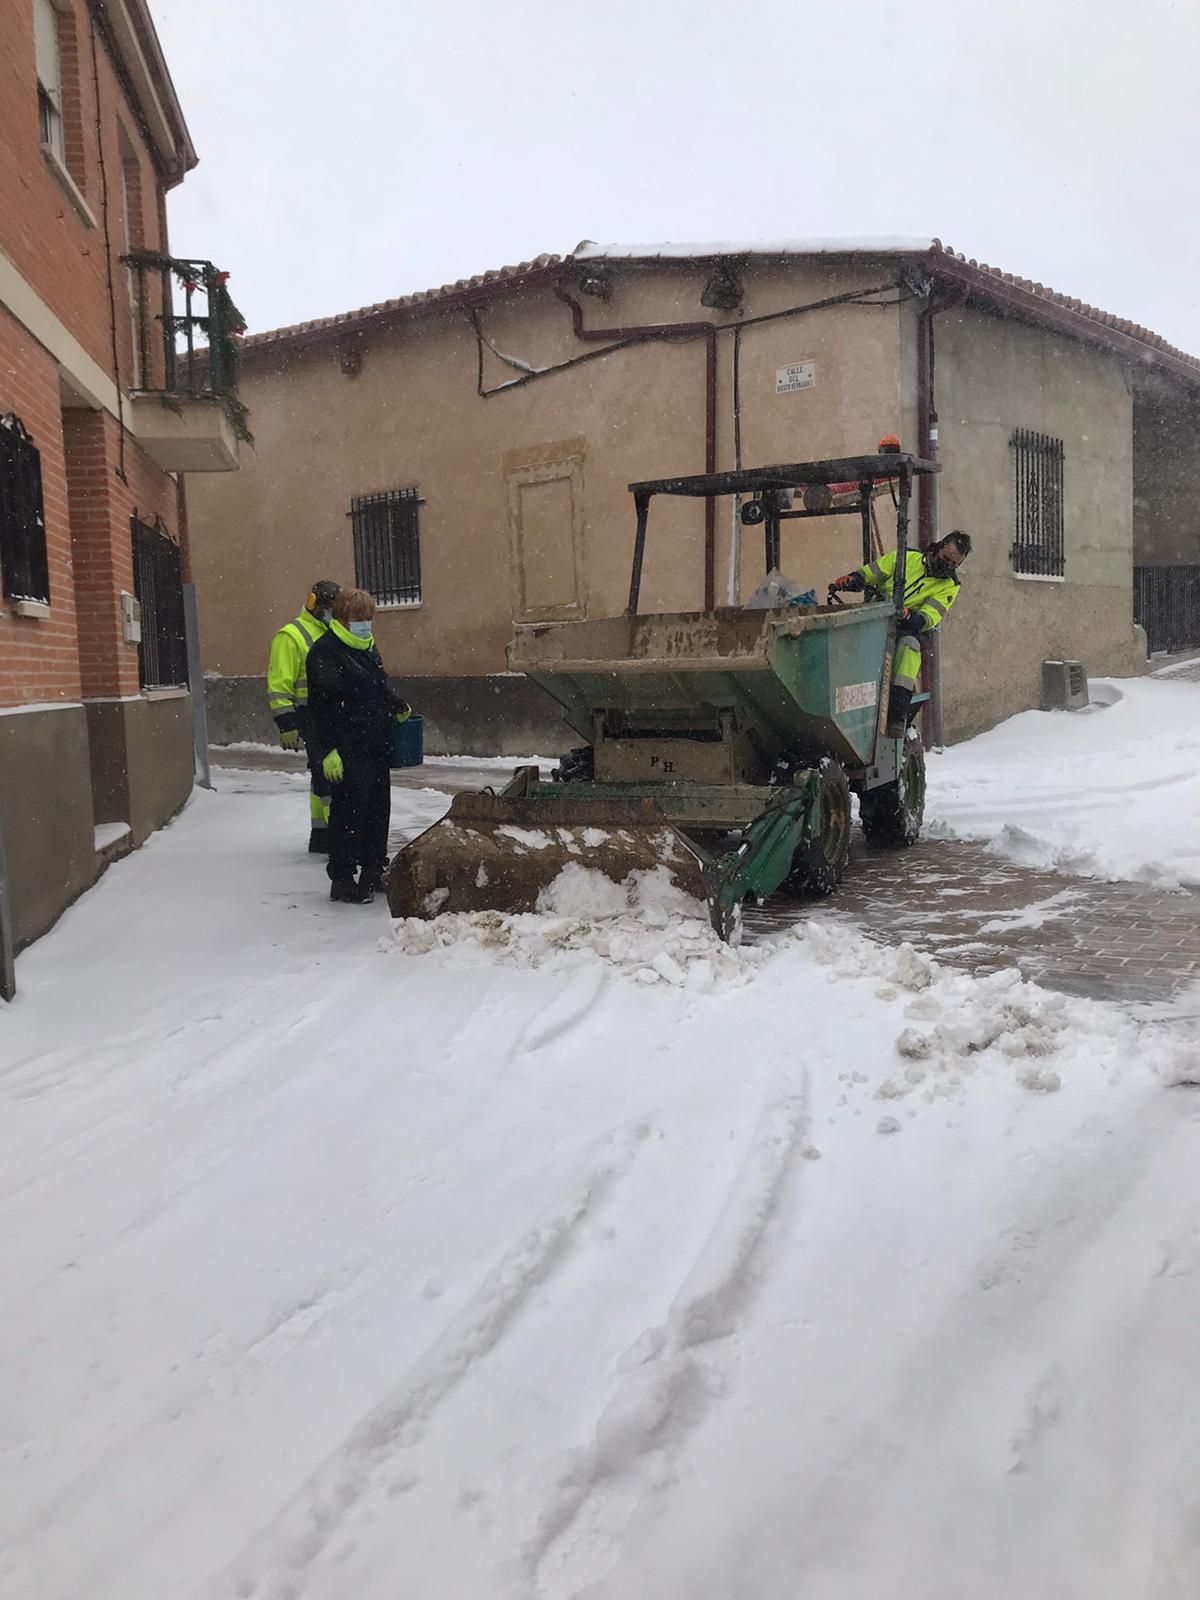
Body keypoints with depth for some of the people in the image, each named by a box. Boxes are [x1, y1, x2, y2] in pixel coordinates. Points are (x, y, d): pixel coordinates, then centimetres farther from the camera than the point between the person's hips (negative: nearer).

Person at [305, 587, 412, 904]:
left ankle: (373, 871, 24)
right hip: (348, 750, -9)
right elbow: (321, 707, -16)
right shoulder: (325, 652, -11)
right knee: (349, 810, -6)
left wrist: (398, 709, 22)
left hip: (377, 747, 9)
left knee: (379, 807, 13)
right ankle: (342, 879, 2)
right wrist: (328, 750, -20)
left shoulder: (368, 649, 17)